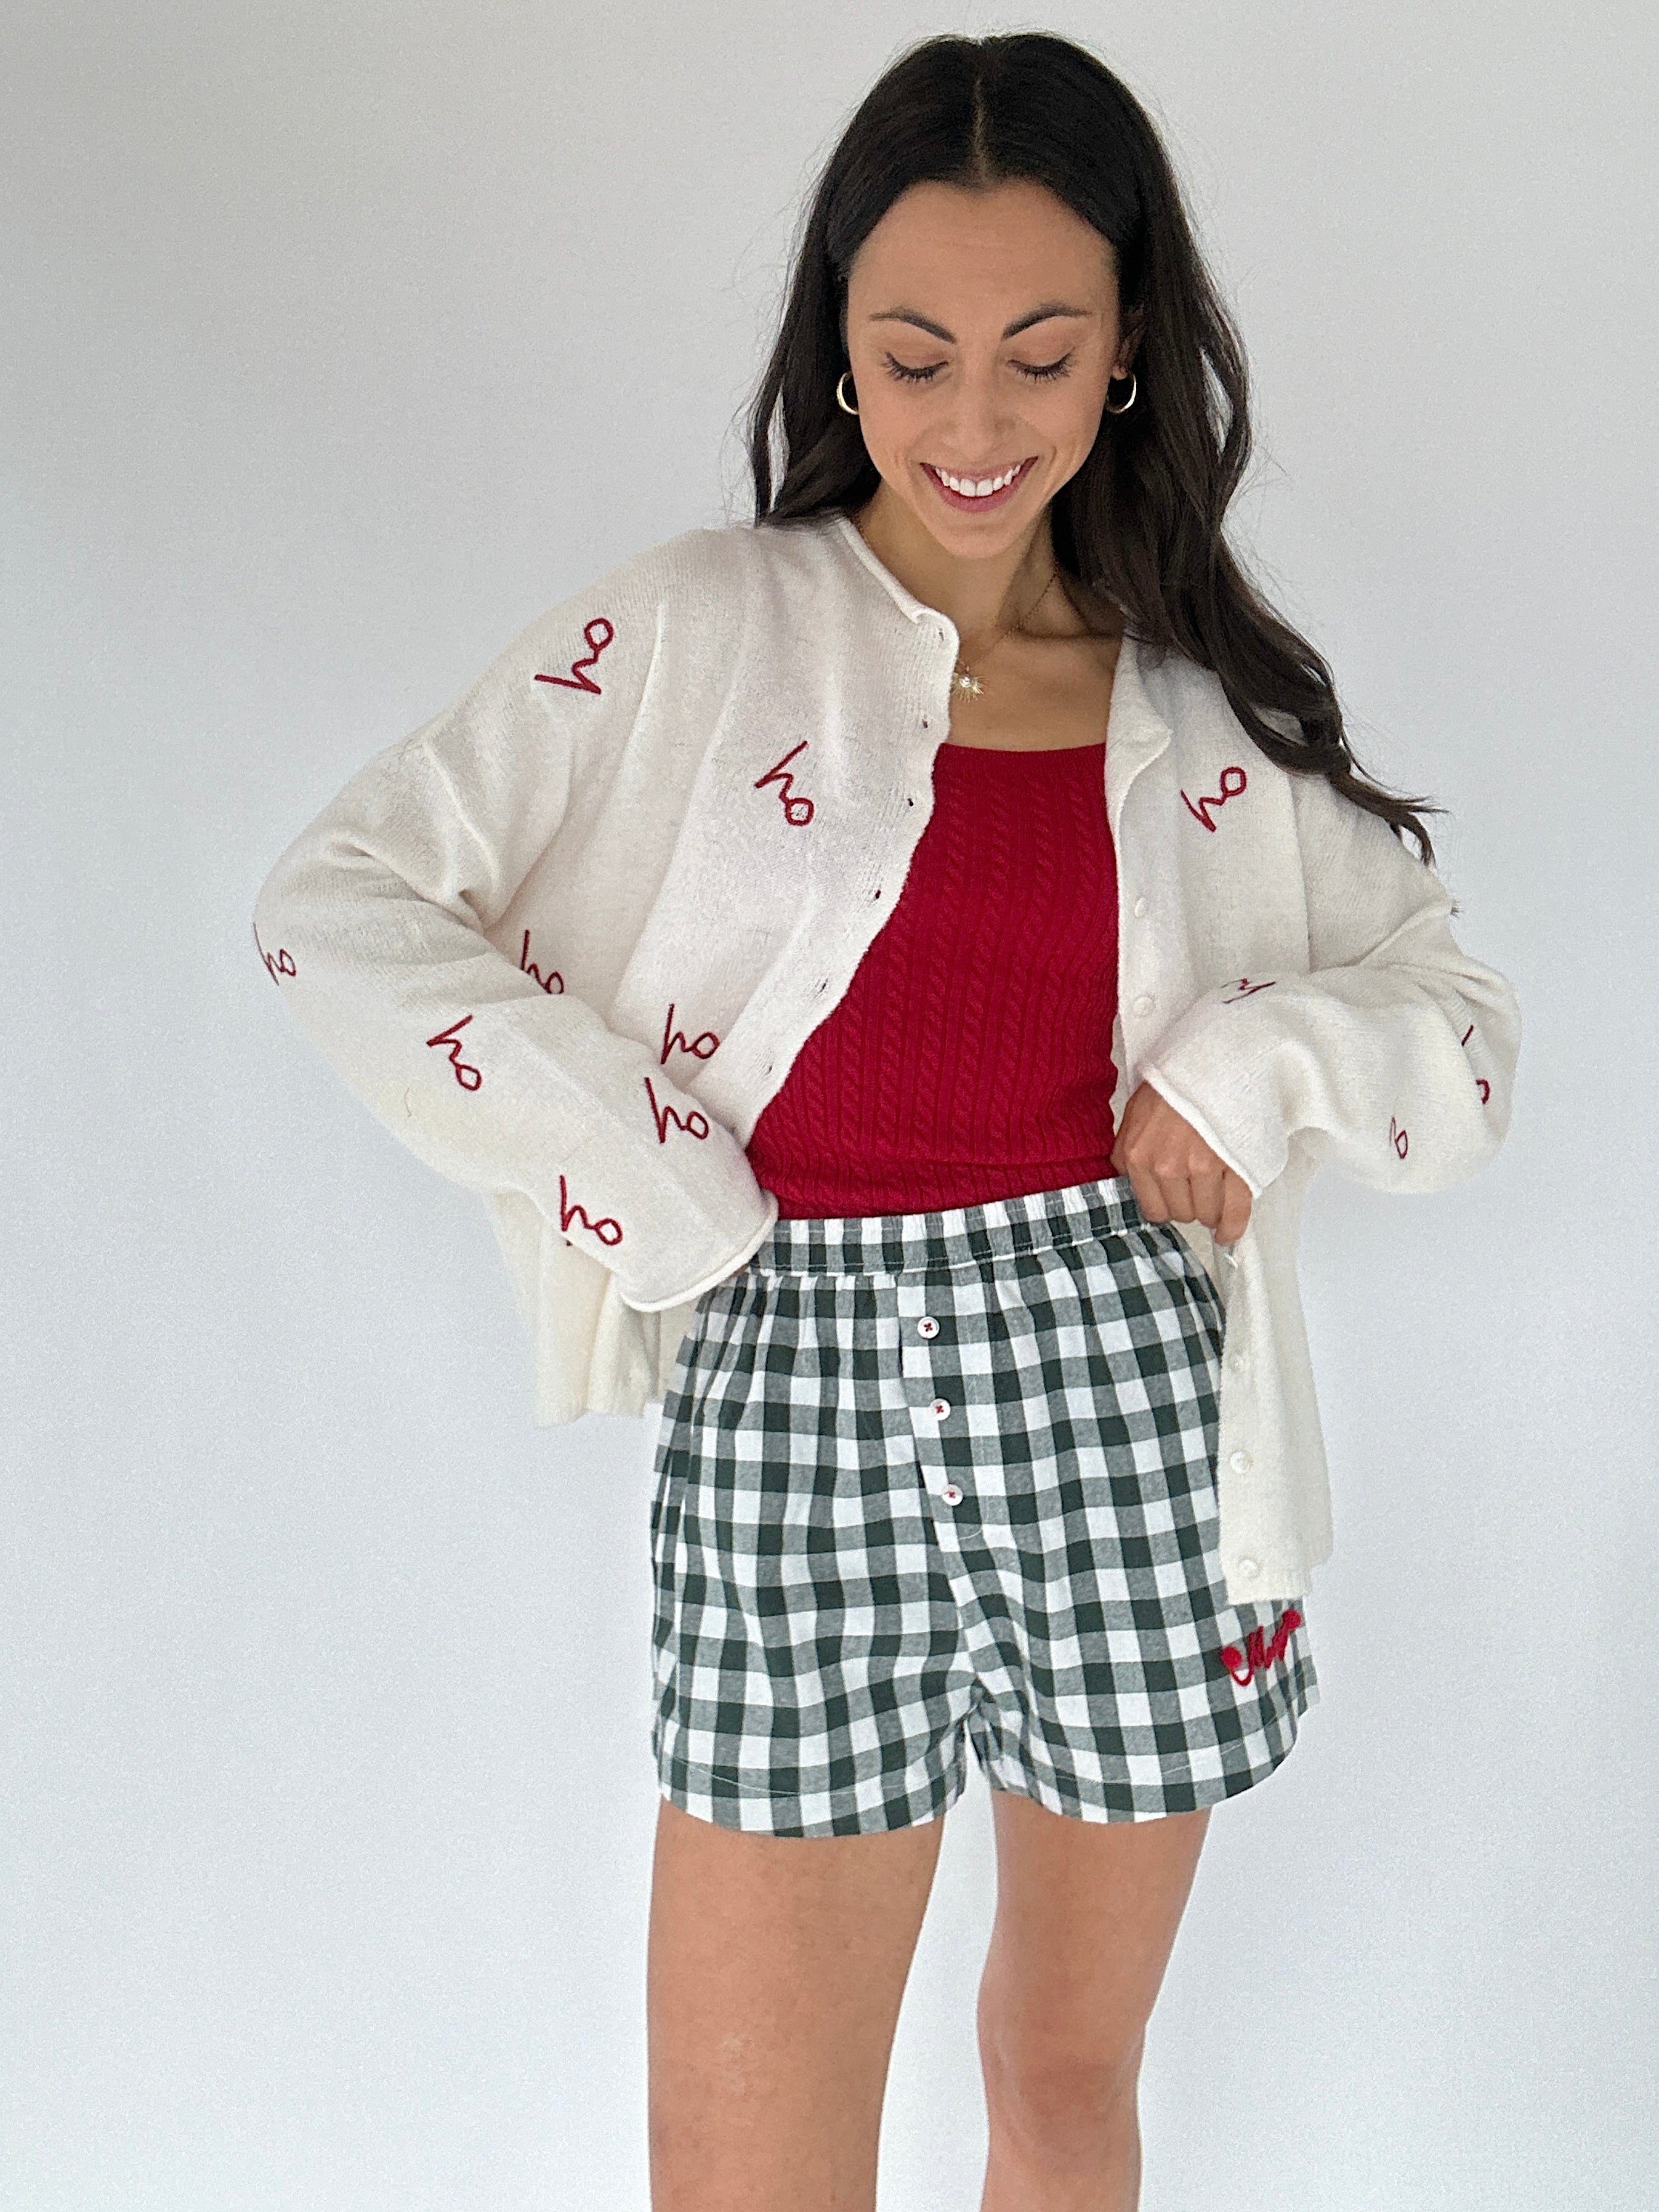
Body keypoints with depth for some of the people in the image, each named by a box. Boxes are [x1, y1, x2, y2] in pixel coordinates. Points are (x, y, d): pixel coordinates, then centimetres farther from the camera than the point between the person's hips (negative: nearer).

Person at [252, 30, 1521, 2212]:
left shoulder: (1208, 705, 6)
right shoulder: (699, 628, -1)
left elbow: (1473, 1032, 11)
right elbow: (339, 901, -6)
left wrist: (1273, 1055, -10)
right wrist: (648, 1183, -10)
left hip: (1122, 1396, 3)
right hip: (795, 1397, -2)